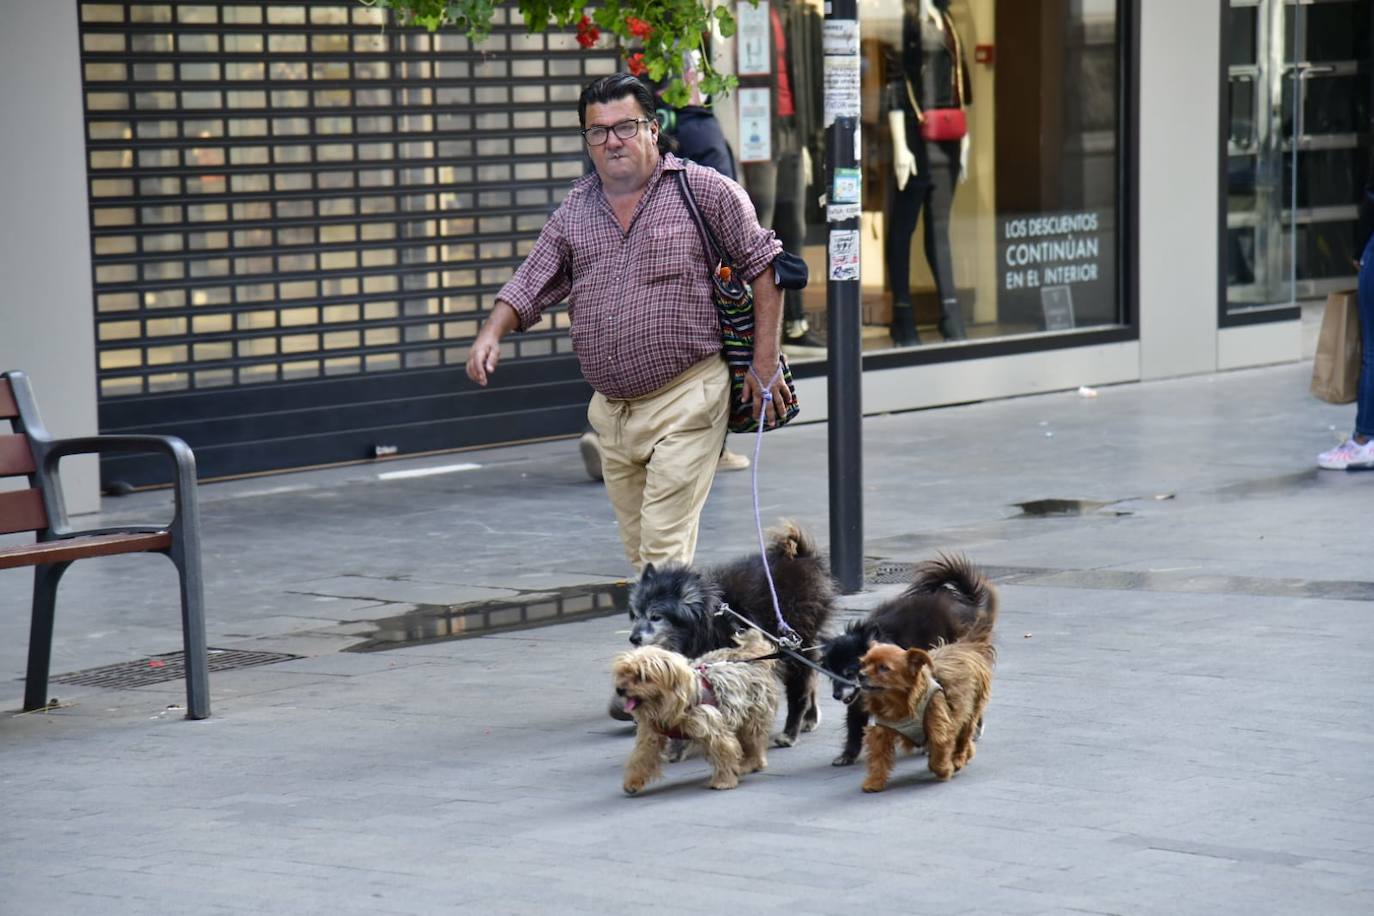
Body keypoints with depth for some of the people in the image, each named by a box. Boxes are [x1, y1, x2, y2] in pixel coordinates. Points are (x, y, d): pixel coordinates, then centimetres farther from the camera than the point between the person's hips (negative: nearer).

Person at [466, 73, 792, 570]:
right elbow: (532, 281, 13)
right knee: (638, 552, 10)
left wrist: (764, 365, -4)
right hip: (610, 410, 6)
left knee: (664, 550, -13)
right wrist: (492, 333, -7)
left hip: (685, 402, -6)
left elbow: (762, 267, 1)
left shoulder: (705, 190, -3)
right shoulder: (576, 207, 11)